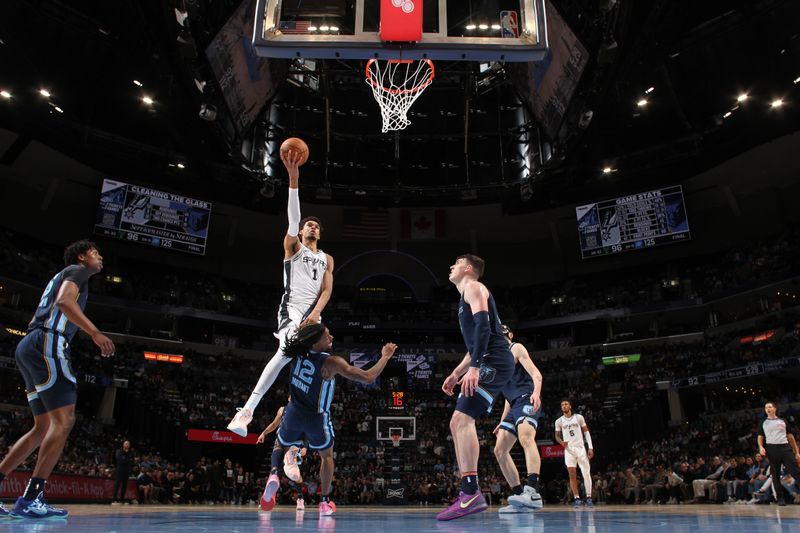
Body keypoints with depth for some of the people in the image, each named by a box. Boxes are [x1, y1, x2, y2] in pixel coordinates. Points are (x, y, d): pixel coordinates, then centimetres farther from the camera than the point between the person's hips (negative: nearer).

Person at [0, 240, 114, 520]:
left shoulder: (62, 276, 31)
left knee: (44, 427, 11)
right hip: (48, 343, -10)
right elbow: (64, 301, -17)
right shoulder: (78, 270, 3)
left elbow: (35, 320, 30)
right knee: (64, 421, -15)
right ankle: (30, 499, -20)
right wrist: (95, 332, -20)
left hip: (29, 346, 10)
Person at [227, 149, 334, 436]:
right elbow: (293, 218, -5)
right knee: (287, 351, -31)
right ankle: (248, 409, -33)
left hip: (314, 313, 5)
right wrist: (294, 179, -17)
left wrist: (316, 313, -13)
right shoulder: (292, 247, 12)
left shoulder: (327, 259, 22)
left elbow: (327, 290, 8)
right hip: (292, 307, -5)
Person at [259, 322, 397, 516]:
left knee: (280, 445, 29)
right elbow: (368, 378, -24)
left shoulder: (298, 352, -11)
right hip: (316, 418, -3)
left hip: (294, 412, 3)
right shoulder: (331, 362, -24)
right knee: (326, 455, 24)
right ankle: (325, 502, 23)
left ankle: (274, 473, -1)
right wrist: (385, 356, -12)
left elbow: (300, 331, 14)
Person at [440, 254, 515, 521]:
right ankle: (467, 492, 10)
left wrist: (474, 367, -26)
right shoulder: (466, 297, 29)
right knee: (458, 423, 8)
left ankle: (471, 494, -23)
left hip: (494, 361, -10)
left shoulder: (473, 287, -1)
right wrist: (455, 374, 26)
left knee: (463, 419, -20)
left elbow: (483, 325, -18)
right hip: (489, 364, 10)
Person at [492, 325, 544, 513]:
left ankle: (533, 492, -46)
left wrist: (536, 392, -29)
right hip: (514, 405, 10)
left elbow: (536, 374, -8)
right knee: (500, 450, 1)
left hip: (527, 399, -9)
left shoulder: (516, 348, 6)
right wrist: (503, 421, 27)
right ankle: (519, 495, 3)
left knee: (525, 437, -33)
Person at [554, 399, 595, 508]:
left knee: (586, 473, -3)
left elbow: (586, 432, 4)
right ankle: (577, 498, 2)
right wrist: (562, 442, -13)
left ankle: (589, 498, 8)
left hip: (580, 448, 0)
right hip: (569, 449, 1)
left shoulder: (579, 417, 1)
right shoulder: (559, 421, 4)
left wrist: (590, 447, -4)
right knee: (572, 475, -4)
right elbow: (557, 436, 11)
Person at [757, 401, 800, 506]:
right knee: (775, 475, 1)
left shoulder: (783, 421, 14)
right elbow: (760, 437, 10)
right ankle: (781, 498, 7)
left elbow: (790, 436, 14)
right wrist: (761, 447, -10)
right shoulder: (763, 423, 12)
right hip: (772, 449, 0)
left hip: (785, 447, 0)